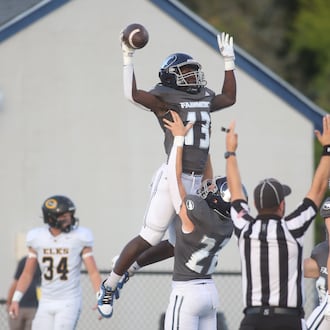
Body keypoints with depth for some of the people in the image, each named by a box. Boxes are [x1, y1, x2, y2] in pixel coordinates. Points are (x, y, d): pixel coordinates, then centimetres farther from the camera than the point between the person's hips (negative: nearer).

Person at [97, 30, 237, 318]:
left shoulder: (204, 98, 15)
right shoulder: (165, 99, -7)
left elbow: (229, 98, 33)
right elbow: (132, 94, -23)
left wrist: (229, 61, 29)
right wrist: (128, 58, -22)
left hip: (196, 182, 8)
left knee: (179, 243, 12)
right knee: (150, 238, -6)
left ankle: (126, 266, 32)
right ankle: (109, 286, 11)